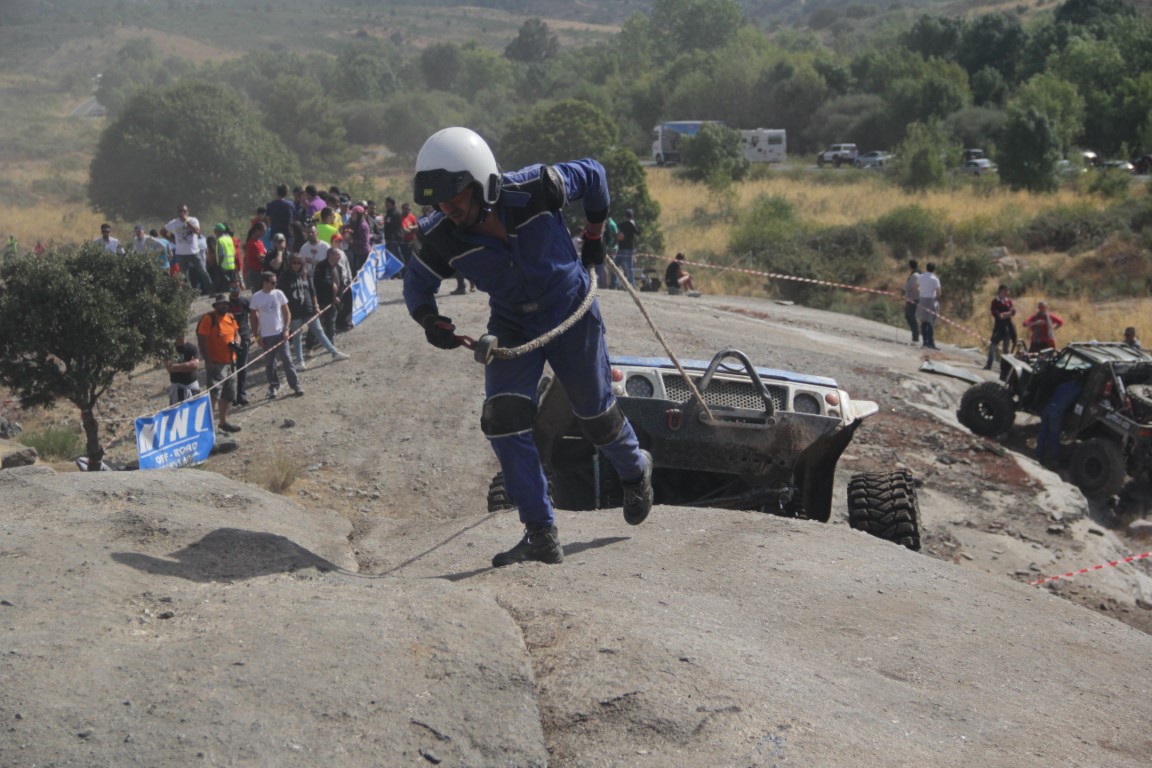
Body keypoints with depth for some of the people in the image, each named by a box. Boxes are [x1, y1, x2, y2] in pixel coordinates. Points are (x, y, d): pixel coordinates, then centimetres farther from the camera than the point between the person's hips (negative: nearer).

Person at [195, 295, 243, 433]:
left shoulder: (230, 317, 9)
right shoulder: (209, 319, -13)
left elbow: (237, 334, 20)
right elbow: (202, 341, -16)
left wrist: (236, 343, -4)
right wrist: (208, 361, -20)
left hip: (230, 363, 8)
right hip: (216, 363, -8)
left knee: (228, 395, 17)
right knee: (214, 393, -17)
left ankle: (223, 421, 32)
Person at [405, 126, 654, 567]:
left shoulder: (536, 191, -29)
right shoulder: (441, 239, -22)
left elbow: (593, 175, -9)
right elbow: (417, 284, -3)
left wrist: (594, 235, 4)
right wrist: (429, 320, -24)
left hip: (572, 315, -2)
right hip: (512, 328, 2)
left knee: (596, 415, 12)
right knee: (502, 419, -16)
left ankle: (635, 471, 48)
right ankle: (541, 535, -8)